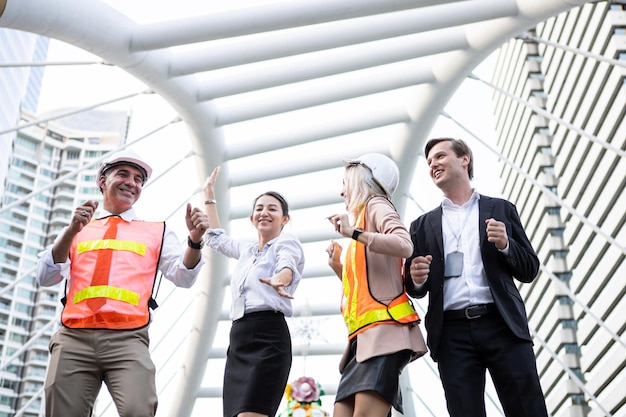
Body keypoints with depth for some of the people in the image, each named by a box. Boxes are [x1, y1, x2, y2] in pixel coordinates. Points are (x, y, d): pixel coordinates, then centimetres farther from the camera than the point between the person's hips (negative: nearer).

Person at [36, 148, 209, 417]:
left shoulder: (157, 232, 19)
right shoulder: (76, 230, 20)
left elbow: (183, 276, 7)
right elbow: (45, 277, 9)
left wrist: (195, 240, -13)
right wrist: (71, 231, -6)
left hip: (127, 340, -1)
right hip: (74, 338, 2)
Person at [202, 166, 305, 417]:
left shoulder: (287, 242, 3)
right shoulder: (247, 250, 25)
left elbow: (287, 266, -20)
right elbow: (215, 238, 42)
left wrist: (279, 280, -44)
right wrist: (209, 195, 44)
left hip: (268, 337, -7)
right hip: (238, 340, 7)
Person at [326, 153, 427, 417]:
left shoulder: (375, 204, 5)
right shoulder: (361, 216, 29)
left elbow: (404, 246, -17)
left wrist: (353, 233, -16)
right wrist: (337, 266, 18)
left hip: (383, 326, -9)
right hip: (365, 333, 9)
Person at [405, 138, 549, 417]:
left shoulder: (500, 210, 14)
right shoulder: (423, 225, 17)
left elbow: (529, 270, 11)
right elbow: (414, 289, 15)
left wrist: (505, 244, -8)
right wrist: (417, 279, -8)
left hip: (502, 325, -1)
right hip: (452, 333, 1)